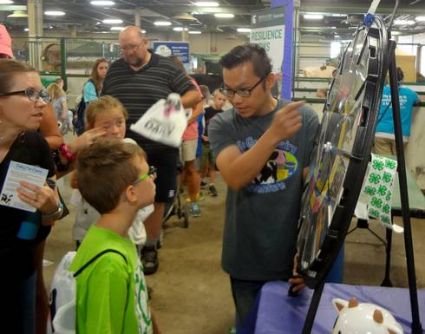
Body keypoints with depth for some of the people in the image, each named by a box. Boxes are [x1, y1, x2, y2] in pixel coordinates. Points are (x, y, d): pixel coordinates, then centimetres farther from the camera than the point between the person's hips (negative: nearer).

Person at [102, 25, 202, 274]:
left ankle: (150, 248, 25)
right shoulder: (114, 70, 7)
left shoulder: (166, 68, -3)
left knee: (155, 200, 8)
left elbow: (195, 95, -2)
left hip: (159, 149, -2)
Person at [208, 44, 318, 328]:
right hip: (246, 259, 1)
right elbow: (234, 178, -23)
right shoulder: (222, 125, -6)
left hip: (293, 255, 0)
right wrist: (274, 134, -35)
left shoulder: (306, 120, -8)